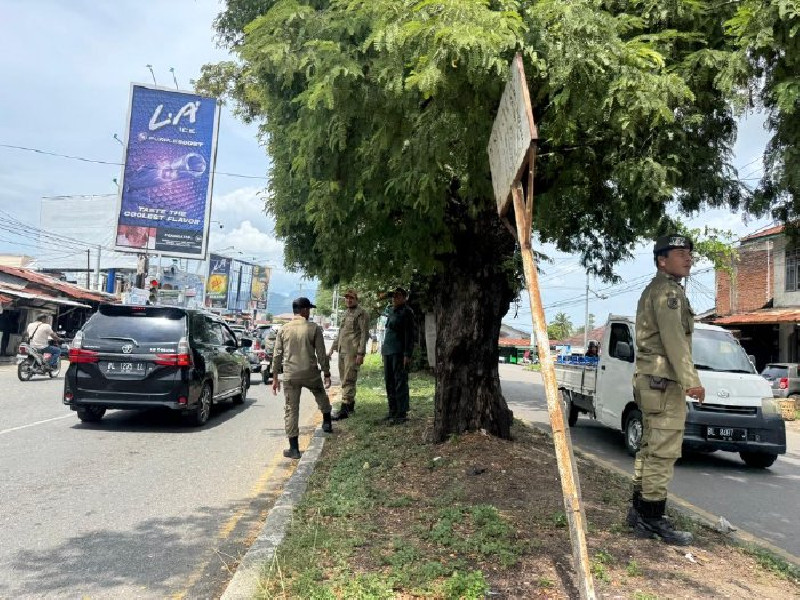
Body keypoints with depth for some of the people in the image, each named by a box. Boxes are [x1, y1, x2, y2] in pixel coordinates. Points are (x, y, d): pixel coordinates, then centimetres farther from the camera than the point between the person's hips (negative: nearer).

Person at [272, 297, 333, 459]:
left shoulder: (284, 329, 2)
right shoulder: (314, 328, -5)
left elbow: (277, 355, 4)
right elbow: (321, 354, -4)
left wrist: (275, 378, 10)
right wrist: (327, 374, 5)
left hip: (290, 375, 1)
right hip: (310, 373, -1)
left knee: (291, 410, 6)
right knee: (321, 397, 29)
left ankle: (294, 449, 7)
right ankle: (327, 423, 43)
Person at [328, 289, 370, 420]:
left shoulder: (361, 313, -6)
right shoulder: (346, 313, 20)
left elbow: (364, 334, -12)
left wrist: (360, 353, -18)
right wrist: (332, 349, 22)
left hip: (352, 352, -9)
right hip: (342, 351, 9)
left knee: (348, 380, -10)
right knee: (344, 380, 12)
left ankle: (344, 409, -11)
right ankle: (350, 405, 23)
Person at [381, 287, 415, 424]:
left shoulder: (407, 312, -7)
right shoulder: (391, 311, 16)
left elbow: (409, 335, -12)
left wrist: (407, 355, -18)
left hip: (399, 352, -9)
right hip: (387, 351, 9)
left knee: (400, 382, -6)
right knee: (389, 382, 12)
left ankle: (402, 413, -2)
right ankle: (393, 411, 21)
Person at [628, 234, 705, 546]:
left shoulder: (653, 290, 22)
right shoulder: (668, 290, -10)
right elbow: (673, 339, -19)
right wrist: (691, 379, -21)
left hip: (650, 379, 10)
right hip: (663, 380, -10)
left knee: (650, 447, 13)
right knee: (664, 451, -8)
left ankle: (639, 511, 18)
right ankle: (652, 518, -4)